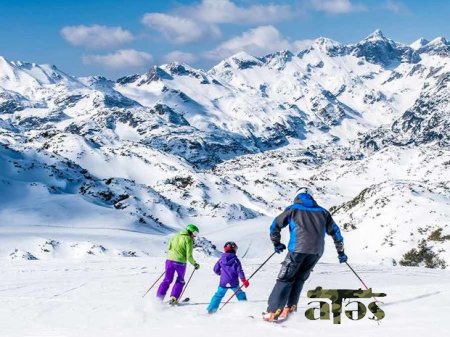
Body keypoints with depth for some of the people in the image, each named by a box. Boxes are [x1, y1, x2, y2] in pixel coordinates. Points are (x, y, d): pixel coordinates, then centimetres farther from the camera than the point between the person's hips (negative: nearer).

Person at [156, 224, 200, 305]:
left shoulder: (176, 236, 13)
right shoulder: (188, 239, -5)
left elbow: (169, 248, 15)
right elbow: (189, 256, -9)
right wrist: (195, 264, 6)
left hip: (169, 260, 4)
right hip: (180, 262, -4)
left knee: (167, 280, 16)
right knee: (180, 281, 17)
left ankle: (159, 297, 6)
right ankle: (173, 298, 9)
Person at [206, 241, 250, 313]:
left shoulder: (221, 259, 1)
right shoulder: (235, 260, -6)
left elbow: (216, 269, 8)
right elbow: (239, 271, -9)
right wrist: (244, 280, -2)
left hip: (223, 283, 1)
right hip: (234, 283, -1)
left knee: (218, 295, 11)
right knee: (240, 294, 16)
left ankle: (211, 309, 5)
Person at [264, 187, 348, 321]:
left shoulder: (293, 209, 14)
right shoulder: (322, 212, 22)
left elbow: (275, 225, 14)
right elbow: (335, 231, 25)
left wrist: (277, 243, 26)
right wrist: (340, 252, 32)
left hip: (298, 249, -3)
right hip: (317, 251, 3)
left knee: (285, 279, -1)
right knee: (300, 278, 18)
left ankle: (273, 311, -12)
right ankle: (290, 307, 5)